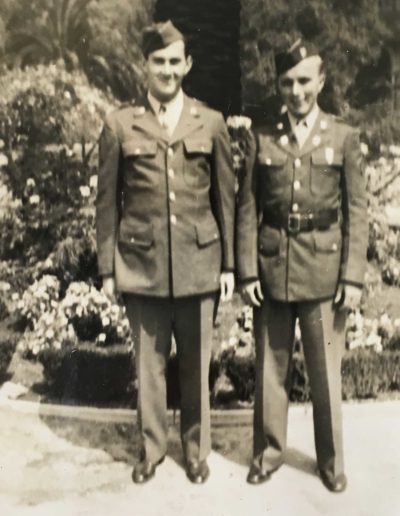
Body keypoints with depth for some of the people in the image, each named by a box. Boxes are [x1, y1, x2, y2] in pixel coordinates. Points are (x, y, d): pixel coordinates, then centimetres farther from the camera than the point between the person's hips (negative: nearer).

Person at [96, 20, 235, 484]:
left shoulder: (211, 123, 5)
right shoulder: (120, 124, 2)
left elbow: (225, 197, 6)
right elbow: (107, 201, 3)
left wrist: (229, 263, 3)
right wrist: (107, 267, 1)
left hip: (198, 263, 1)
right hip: (142, 263, 0)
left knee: (196, 364, 11)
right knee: (148, 363, 10)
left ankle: (196, 450, 30)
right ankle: (151, 448, 30)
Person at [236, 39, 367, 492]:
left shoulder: (343, 138, 3)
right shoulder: (261, 138, 5)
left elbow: (356, 212, 1)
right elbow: (247, 208, 3)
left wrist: (353, 275, -5)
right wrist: (247, 270, -3)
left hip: (323, 270, -1)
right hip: (272, 267, 1)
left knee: (326, 370, 8)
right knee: (270, 367, 11)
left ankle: (331, 459, 26)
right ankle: (268, 451, 28)